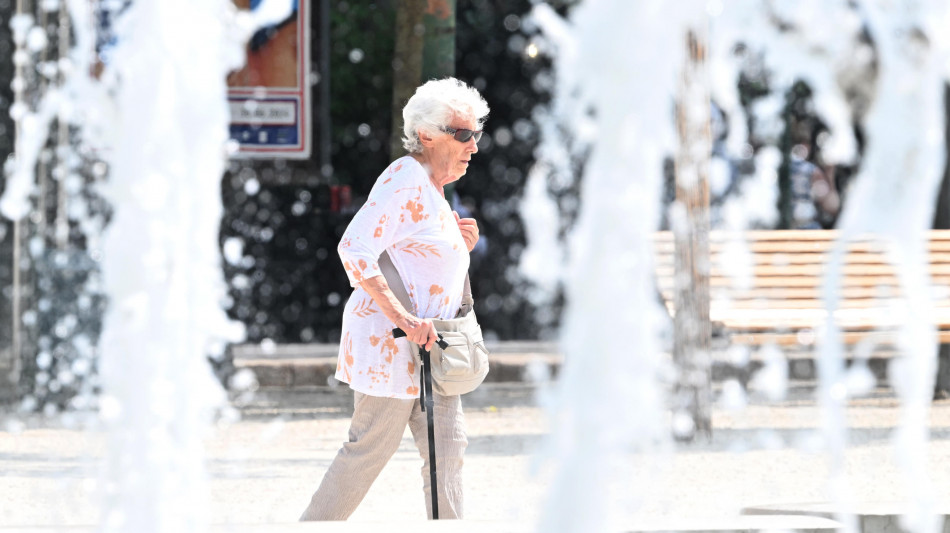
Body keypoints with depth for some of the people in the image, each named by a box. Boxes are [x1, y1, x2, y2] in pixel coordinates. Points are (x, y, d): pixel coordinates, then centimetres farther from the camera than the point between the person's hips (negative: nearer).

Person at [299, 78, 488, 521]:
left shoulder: (432, 189, 17)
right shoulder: (406, 178, -14)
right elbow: (355, 249, -25)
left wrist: (460, 245, 6)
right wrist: (403, 317, -28)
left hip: (427, 345, 10)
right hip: (388, 342, -10)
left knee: (447, 448, 4)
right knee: (371, 448, -4)